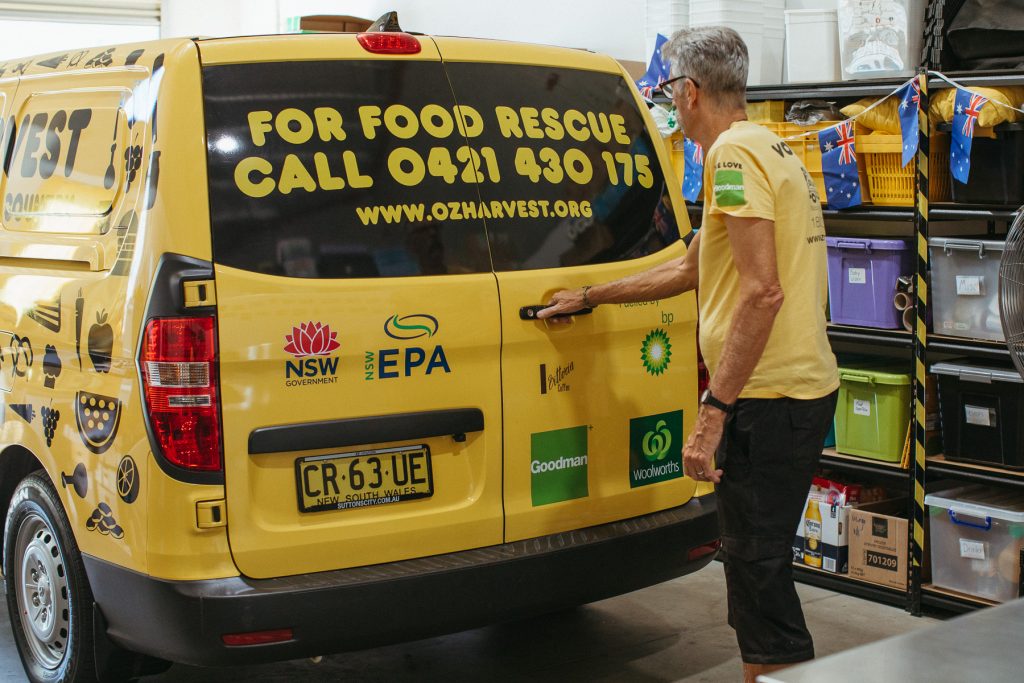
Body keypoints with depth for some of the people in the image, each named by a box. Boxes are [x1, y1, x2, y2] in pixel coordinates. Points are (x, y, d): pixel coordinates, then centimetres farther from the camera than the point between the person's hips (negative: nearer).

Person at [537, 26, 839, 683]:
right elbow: (689, 270, 29)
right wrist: (588, 296, 36)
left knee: (759, 572, -5)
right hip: (804, 385, 10)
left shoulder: (735, 151, -13)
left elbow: (762, 290, -23)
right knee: (758, 562, 18)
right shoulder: (772, 150, 20)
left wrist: (714, 411, -23)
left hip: (767, 399, -10)